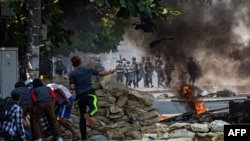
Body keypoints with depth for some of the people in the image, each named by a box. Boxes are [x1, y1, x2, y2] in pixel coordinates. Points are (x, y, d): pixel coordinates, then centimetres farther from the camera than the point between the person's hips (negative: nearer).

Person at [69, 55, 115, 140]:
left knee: (82, 117, 11)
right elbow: (100, 73, 19)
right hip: (89, 93, -1)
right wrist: (109, 72, 36)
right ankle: (88, 114, -57)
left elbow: (72, 87, -6)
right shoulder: (88, 69, 11)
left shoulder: (72, 74, 4)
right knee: (94, 108, -22)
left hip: (80, 96, 1)